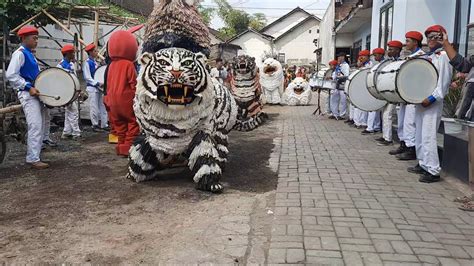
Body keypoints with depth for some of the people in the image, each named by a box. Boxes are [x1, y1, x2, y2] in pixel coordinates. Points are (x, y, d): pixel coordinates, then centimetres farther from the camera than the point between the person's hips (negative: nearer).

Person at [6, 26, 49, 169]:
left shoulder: (30, 55, 18)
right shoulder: (19, 54, -8)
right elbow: (10, 75, -17)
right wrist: (28, 87, -20)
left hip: (36, 94, 9)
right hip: (27, 94, -9)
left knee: (40, 126, 10)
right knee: (36, 126, -14)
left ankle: (34, 156, 17)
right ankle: (33, 159, -9)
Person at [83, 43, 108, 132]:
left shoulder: (95, 62, 14)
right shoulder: (87, 63, -10)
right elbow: (87, 77, -15)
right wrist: (98, 83, -22)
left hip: (99, 88, 8)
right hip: (92, 88, -8)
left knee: (102, 107, 8)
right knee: (94, 108, -1)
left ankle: (104, 124, 14)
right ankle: (95, 125, 8)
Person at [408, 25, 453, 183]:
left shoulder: (443, 56, -7)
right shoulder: (428, 57, 18)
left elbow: (444, 81, -15)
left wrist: (431, 98, -20)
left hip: (433, 103, -9)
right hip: (421, 100, 9)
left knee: (428, 137, -11)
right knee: (420, 135, 13)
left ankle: (433, 171, -8)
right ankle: (423, 164, 22)